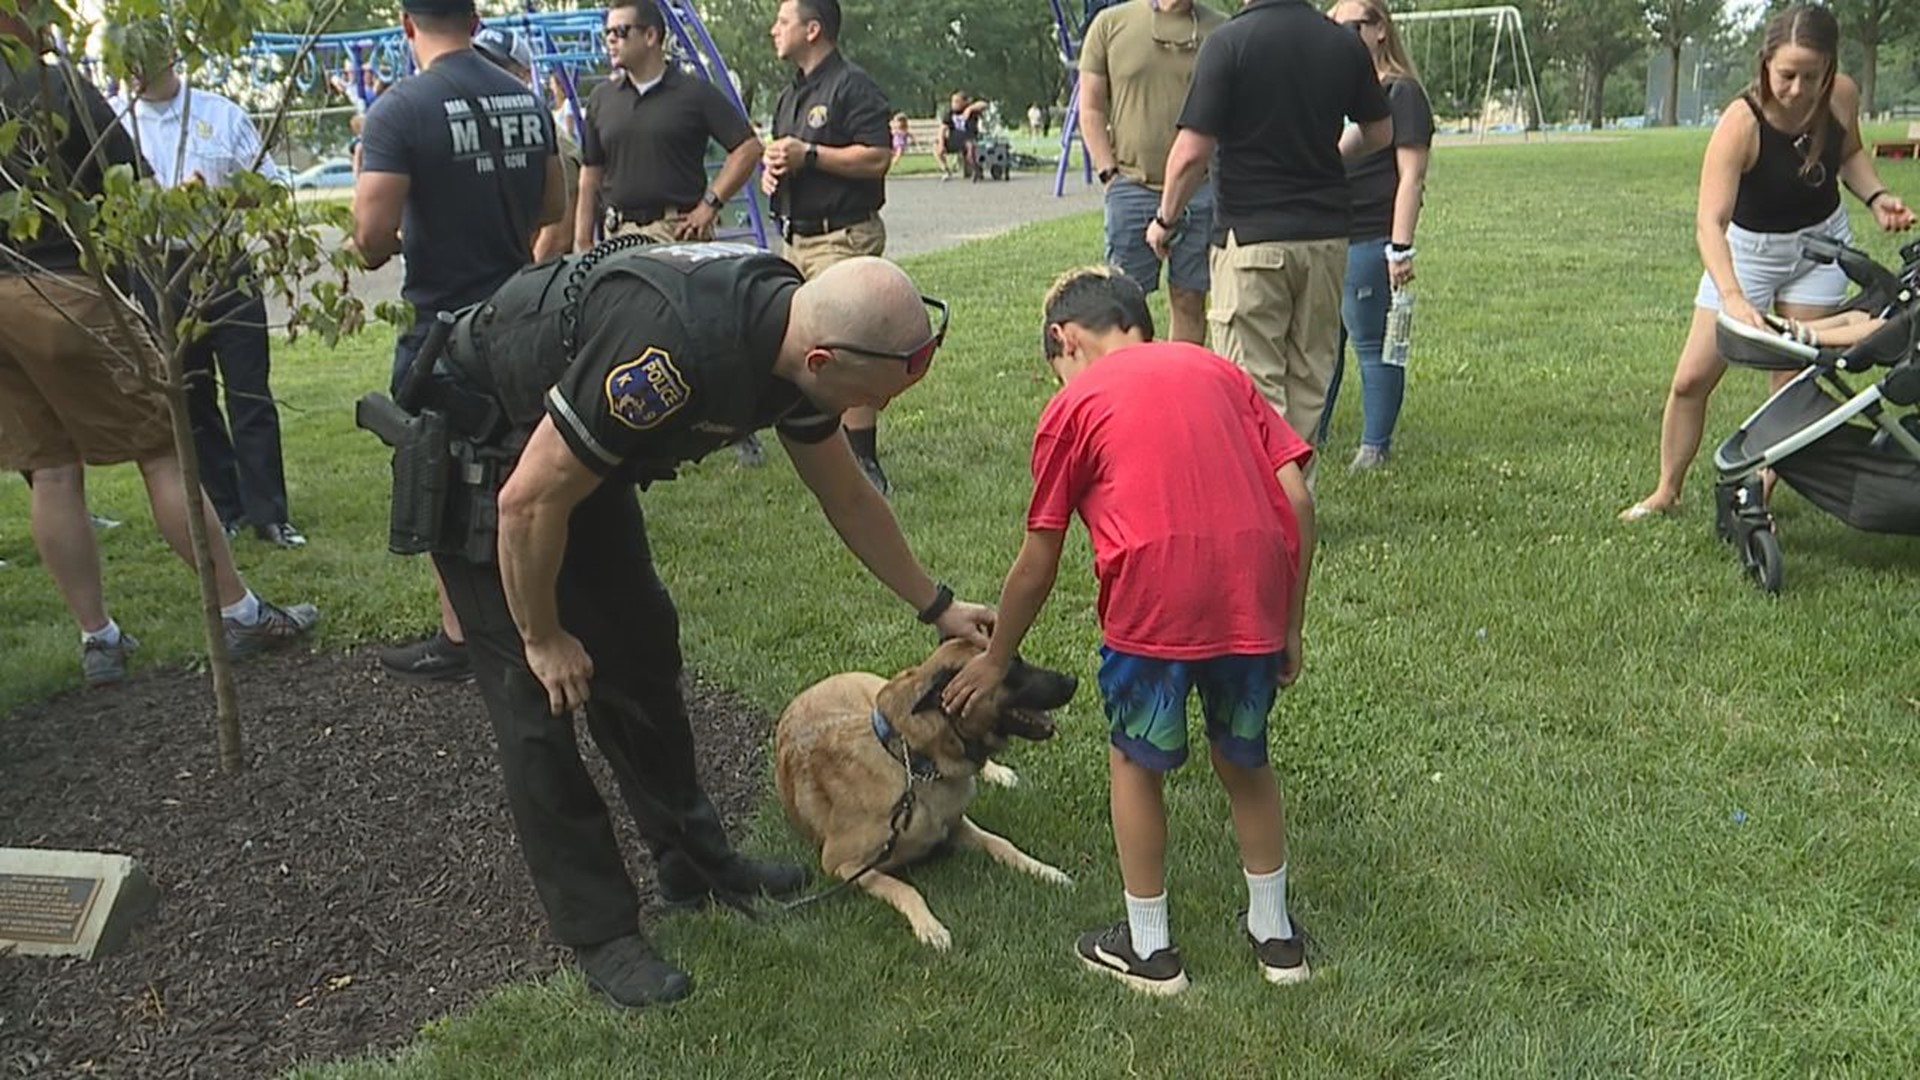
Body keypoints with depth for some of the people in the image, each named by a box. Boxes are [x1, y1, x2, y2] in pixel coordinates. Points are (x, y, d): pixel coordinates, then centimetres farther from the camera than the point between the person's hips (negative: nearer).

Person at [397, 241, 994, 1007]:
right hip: (477, 449, -8)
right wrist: (543, 638, -15)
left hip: (580, 447, 8)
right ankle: (600, 936, 6)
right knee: (540, 697, -6)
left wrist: (937, 606, 13)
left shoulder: (793, 326, -12)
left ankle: (693, 862, 29)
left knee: (640, 651, 13)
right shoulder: (672, 353, -40)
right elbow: (529, 502, -30)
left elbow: (848, 498, 5)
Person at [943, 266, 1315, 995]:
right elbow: (1298, 499, 11)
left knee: (1136, 763, 18)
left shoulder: (1073, 405, 10)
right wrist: (1290, 626, 17)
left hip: (1156, 596, -4)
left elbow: (1038, 565, 11)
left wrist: (996, 659, 25)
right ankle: (1275, 935, 35)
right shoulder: (1215, 370, 20)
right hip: (1256, 593, 4)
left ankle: (1149, 949, 28)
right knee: (1243, 759, 24)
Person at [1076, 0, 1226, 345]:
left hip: (1200, 189, 1)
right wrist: (1109, 172, -2)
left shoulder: (1220, 30, 6)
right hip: (1132, 186, -1)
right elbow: (1091, 109, 6)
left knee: (1189, 299, 6)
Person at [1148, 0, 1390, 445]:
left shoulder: (1229, 42, -12)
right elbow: (1380, 132, 16)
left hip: (1251, 237, -5)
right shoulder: (1345, 45, 3)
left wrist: (1165, 219, 2)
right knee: (1308, 381, 15)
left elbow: (1192, 152, -14)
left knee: (1254, 385, 1)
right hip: (1326, 234, 5)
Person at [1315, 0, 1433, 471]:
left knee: (1372, 345, -1)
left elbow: (1411, 176, -11)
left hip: (1367, 241, -8)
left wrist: (1401, 249, -17)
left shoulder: (1401, 93, -4)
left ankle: (1375, 446, 8)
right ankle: (1308, 435, 24)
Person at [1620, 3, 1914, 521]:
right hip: (1747, 248, -3)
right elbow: (1709, 222, -41)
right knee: (1691, 379, -3)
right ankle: (1666, 492, 14)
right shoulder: (1741, 124, -31)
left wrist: (1876, 197, -11)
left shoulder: (1843, 97, -16)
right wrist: (1733, 297, -54)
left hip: (1820, 245, 3)